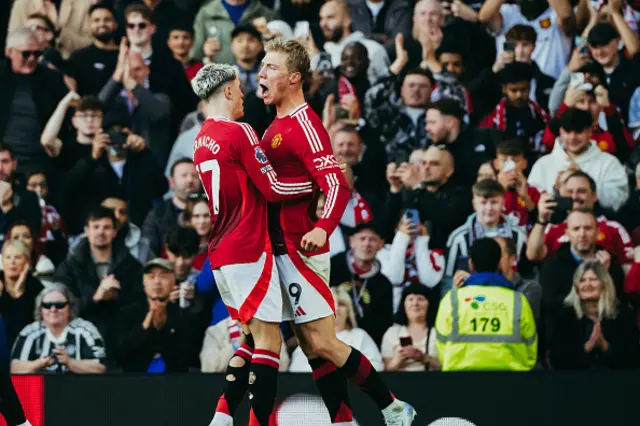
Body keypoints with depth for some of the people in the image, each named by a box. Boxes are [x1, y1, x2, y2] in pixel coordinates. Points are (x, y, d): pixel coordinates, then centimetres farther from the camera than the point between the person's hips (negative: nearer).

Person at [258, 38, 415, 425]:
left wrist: (322, 227, -38)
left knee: (324, 345, -10)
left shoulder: (304, 124, -14)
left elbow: (337, 185, -23)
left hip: (299, 249, -9)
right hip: (284, 248, 9)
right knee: (313, 348, 7)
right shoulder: (278, 126, 15)